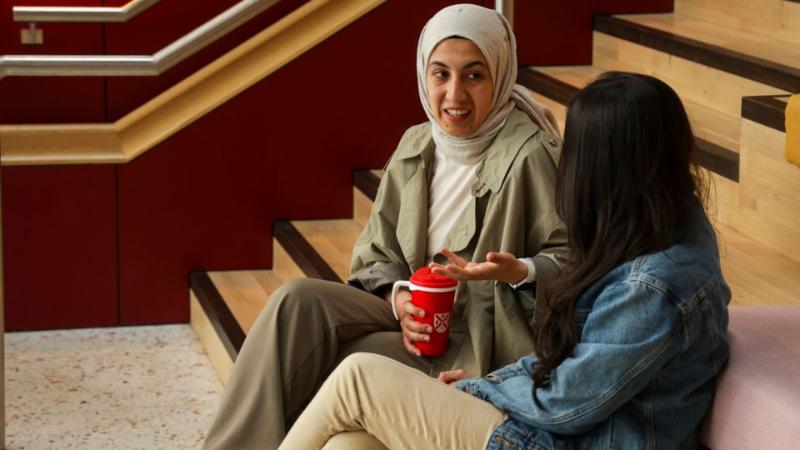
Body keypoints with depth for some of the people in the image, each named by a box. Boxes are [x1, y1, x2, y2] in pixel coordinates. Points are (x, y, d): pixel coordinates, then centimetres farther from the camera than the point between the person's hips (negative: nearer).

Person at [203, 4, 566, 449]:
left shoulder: (530, 155, -14)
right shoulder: (417, 147, 7)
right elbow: (377, 255, 10)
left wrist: (521, 272, -32)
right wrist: (400, 300, -11)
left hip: (482, 342, -6)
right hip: (417, 321, 6)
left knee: (315, 372, -22)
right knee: (297, 302, -20)